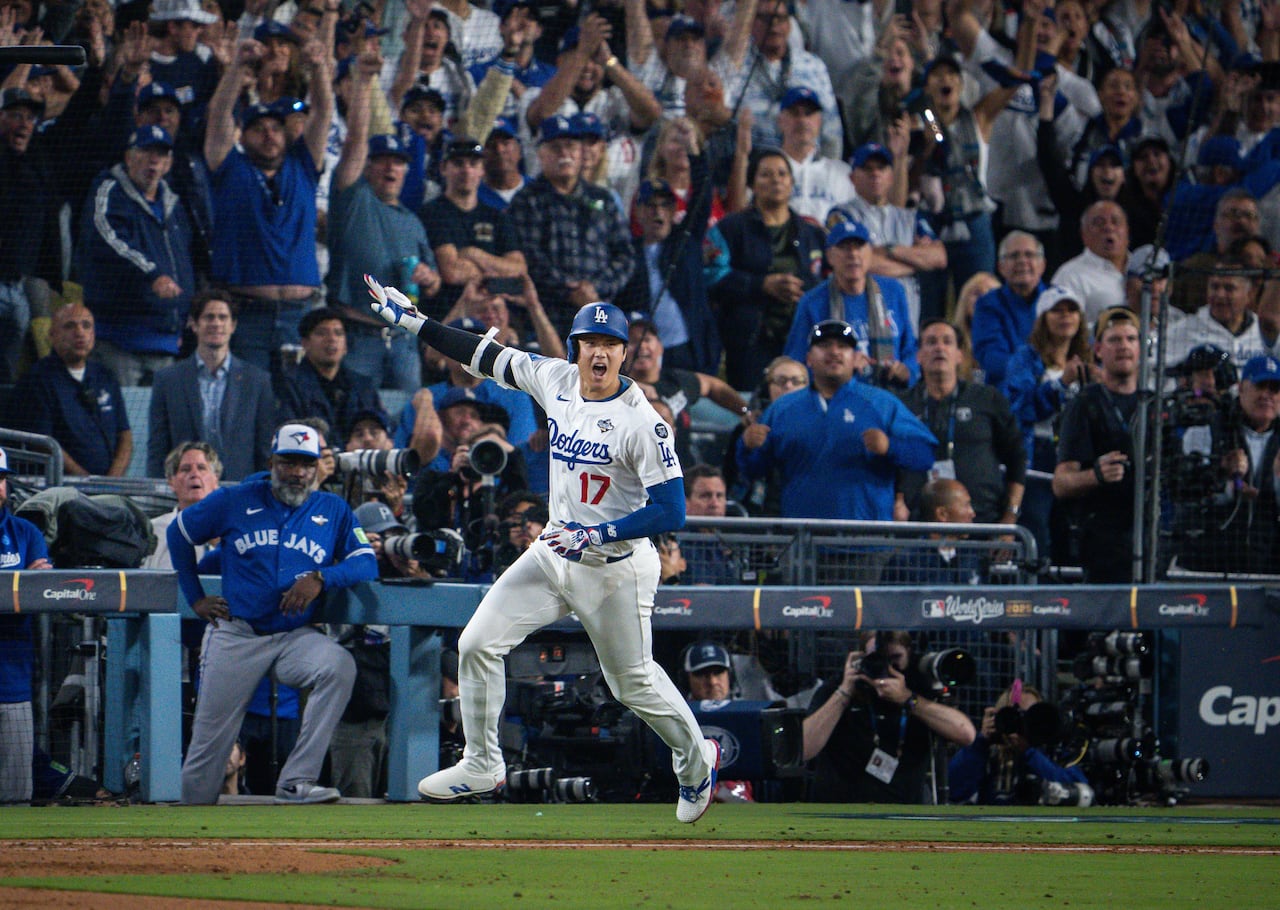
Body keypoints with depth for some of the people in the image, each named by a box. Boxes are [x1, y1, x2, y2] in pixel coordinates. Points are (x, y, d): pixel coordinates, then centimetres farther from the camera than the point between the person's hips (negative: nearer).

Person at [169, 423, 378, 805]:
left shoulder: (334, 511, 8)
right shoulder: (236, 501, 6)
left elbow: (366, 563, -1)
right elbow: (179, 533, 17)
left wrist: (321, 578, -19)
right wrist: (195, 598, 13)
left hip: (295, 637, 0)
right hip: (235, 636, 0)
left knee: (339, 666, -31)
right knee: (209, 739, -2)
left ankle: (296, 782, -30)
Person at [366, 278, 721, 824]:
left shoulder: (641, 422, -22)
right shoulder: (555, 380, -3)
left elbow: (671, 512, -23)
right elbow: (485, 355, 8)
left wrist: (598, 535, -28)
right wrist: (411, 320, 9)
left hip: (615, 568, -6)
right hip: (554, 551, 6)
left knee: (633, 683, 7)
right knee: (478, 643, 0)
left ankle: (696, 760, 33)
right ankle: (482, 765, 14)